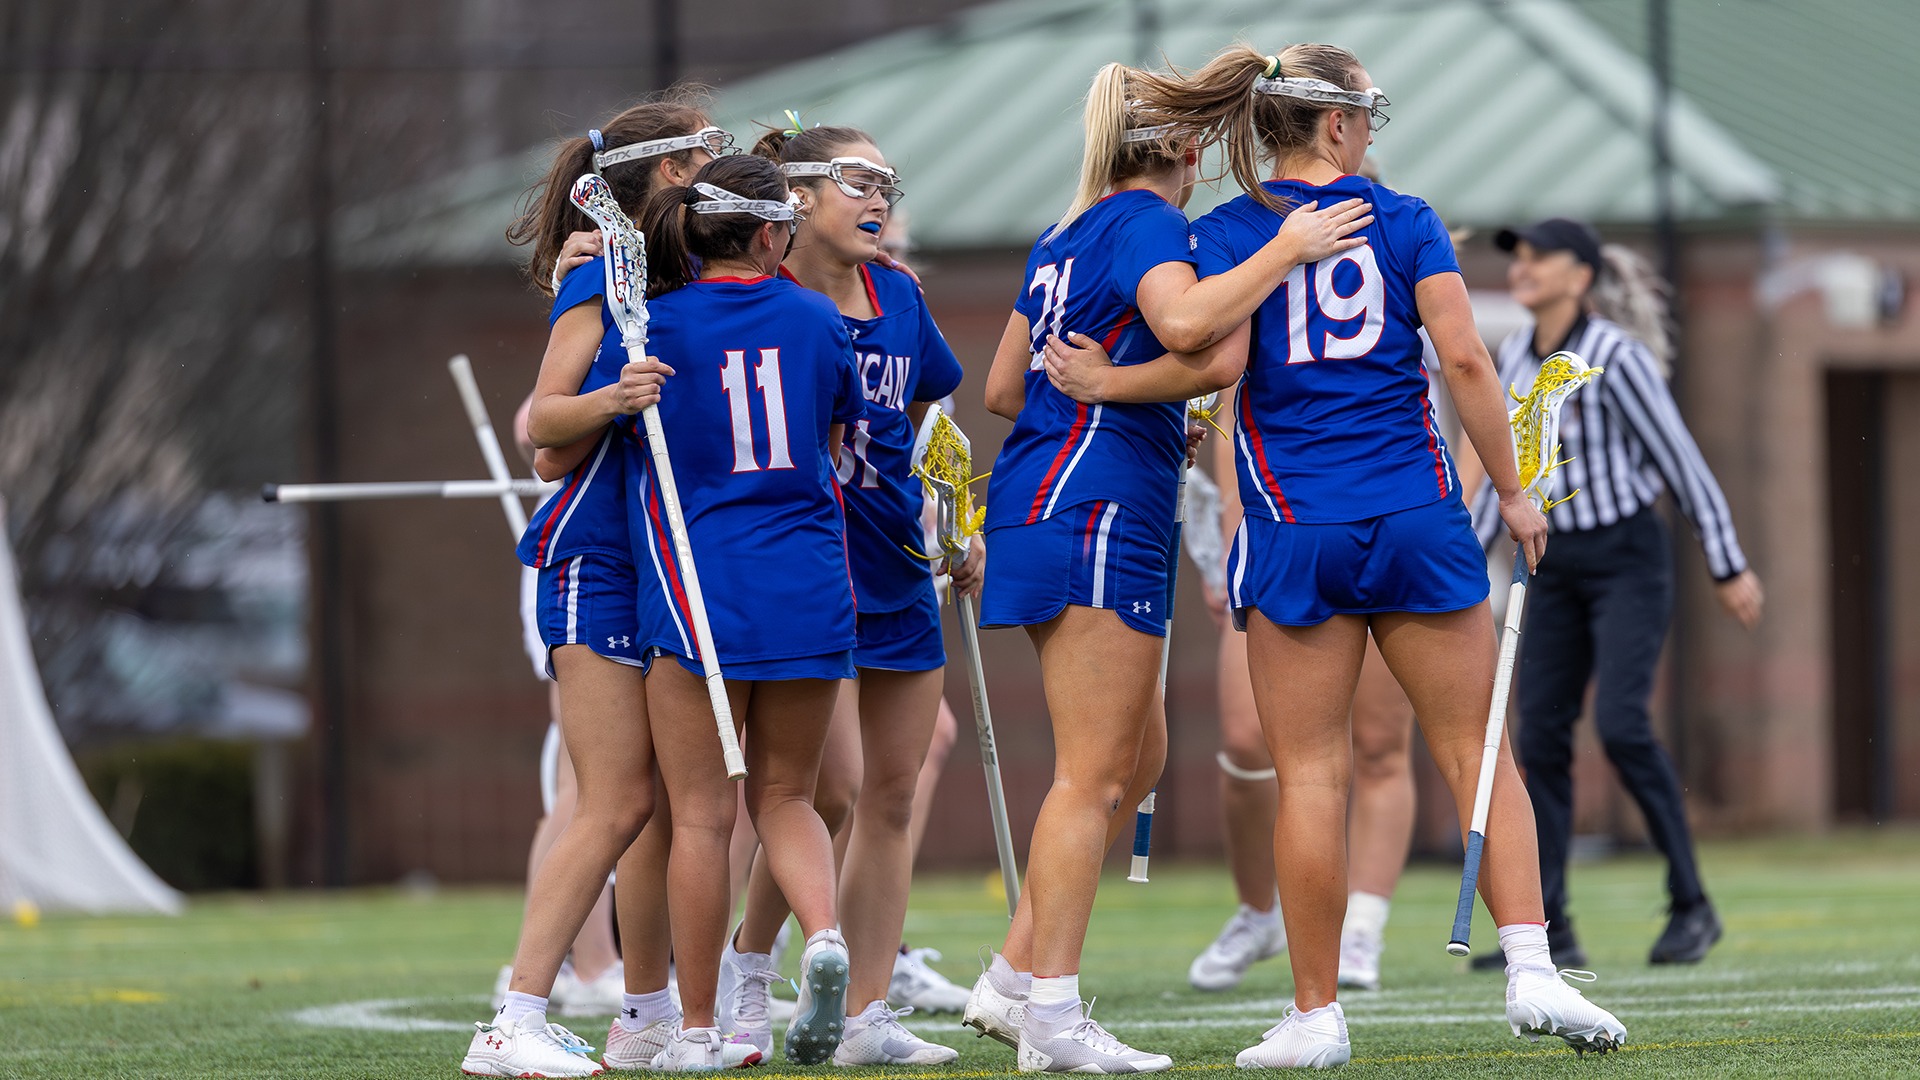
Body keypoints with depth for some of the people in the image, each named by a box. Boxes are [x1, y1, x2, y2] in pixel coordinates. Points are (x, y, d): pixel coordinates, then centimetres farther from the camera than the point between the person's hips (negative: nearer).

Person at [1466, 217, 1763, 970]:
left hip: (1626, 560, -7)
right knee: (1541, 737, -1)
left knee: (1621, 724, -18)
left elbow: (1681, 460, -11)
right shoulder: (1514, 357, 5)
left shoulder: (1616, 357, -15)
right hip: (1555, 566, 7)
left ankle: (1691, 905, -5)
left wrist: (1729, 567, -8)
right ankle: (1548, 931, 2)